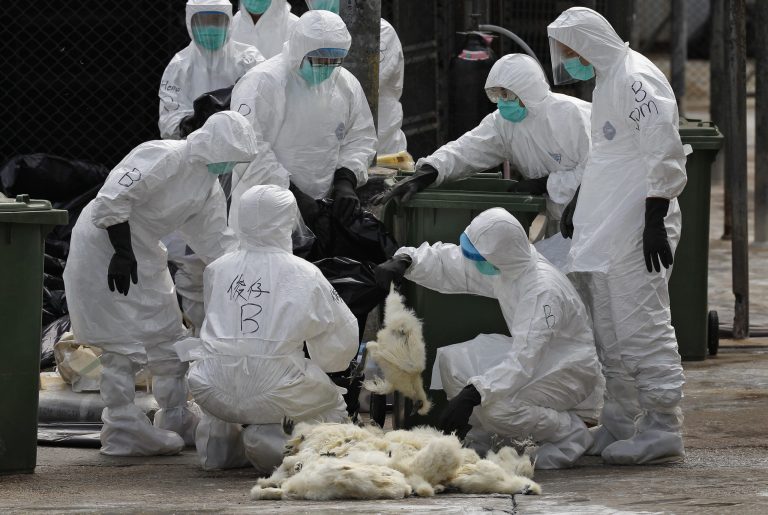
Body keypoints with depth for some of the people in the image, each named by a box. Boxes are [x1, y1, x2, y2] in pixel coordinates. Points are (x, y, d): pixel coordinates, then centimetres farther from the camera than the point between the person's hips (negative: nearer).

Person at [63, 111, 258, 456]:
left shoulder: (209, 186, 5)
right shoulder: (164, 158, -24)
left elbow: (216, 241, 9)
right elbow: (112, 201, -28)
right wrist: (123, 252, -26)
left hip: (143, 251, 10)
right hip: (104, 245, -10)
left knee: (168, 336, 12)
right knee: (123, 342, -10)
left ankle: (176, 421, 22)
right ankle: (123, 430, -6)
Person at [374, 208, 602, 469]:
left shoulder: (544, 290, -32)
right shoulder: (504, 266, -7)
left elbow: (523, 362, -38)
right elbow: (446, 264, 4)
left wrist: (472, 395, -46)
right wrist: (404, 261, -16)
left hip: (569, 370, -9)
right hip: (533, 355, 9)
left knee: (494, 405, -30)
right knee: (450, 360, -4)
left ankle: (568, 432, -5)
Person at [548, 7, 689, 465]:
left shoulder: (636, 79, -14)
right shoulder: (607, 81, 18)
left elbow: (664, 153, -20)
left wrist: (655, 219, -22)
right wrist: (578, 205, 29)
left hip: (636, 232, -11)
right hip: (605, 232, 11)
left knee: (642, 327, -10)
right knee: (612, 336, 14)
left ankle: (662, 428, -9)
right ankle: (620, 428, 20)